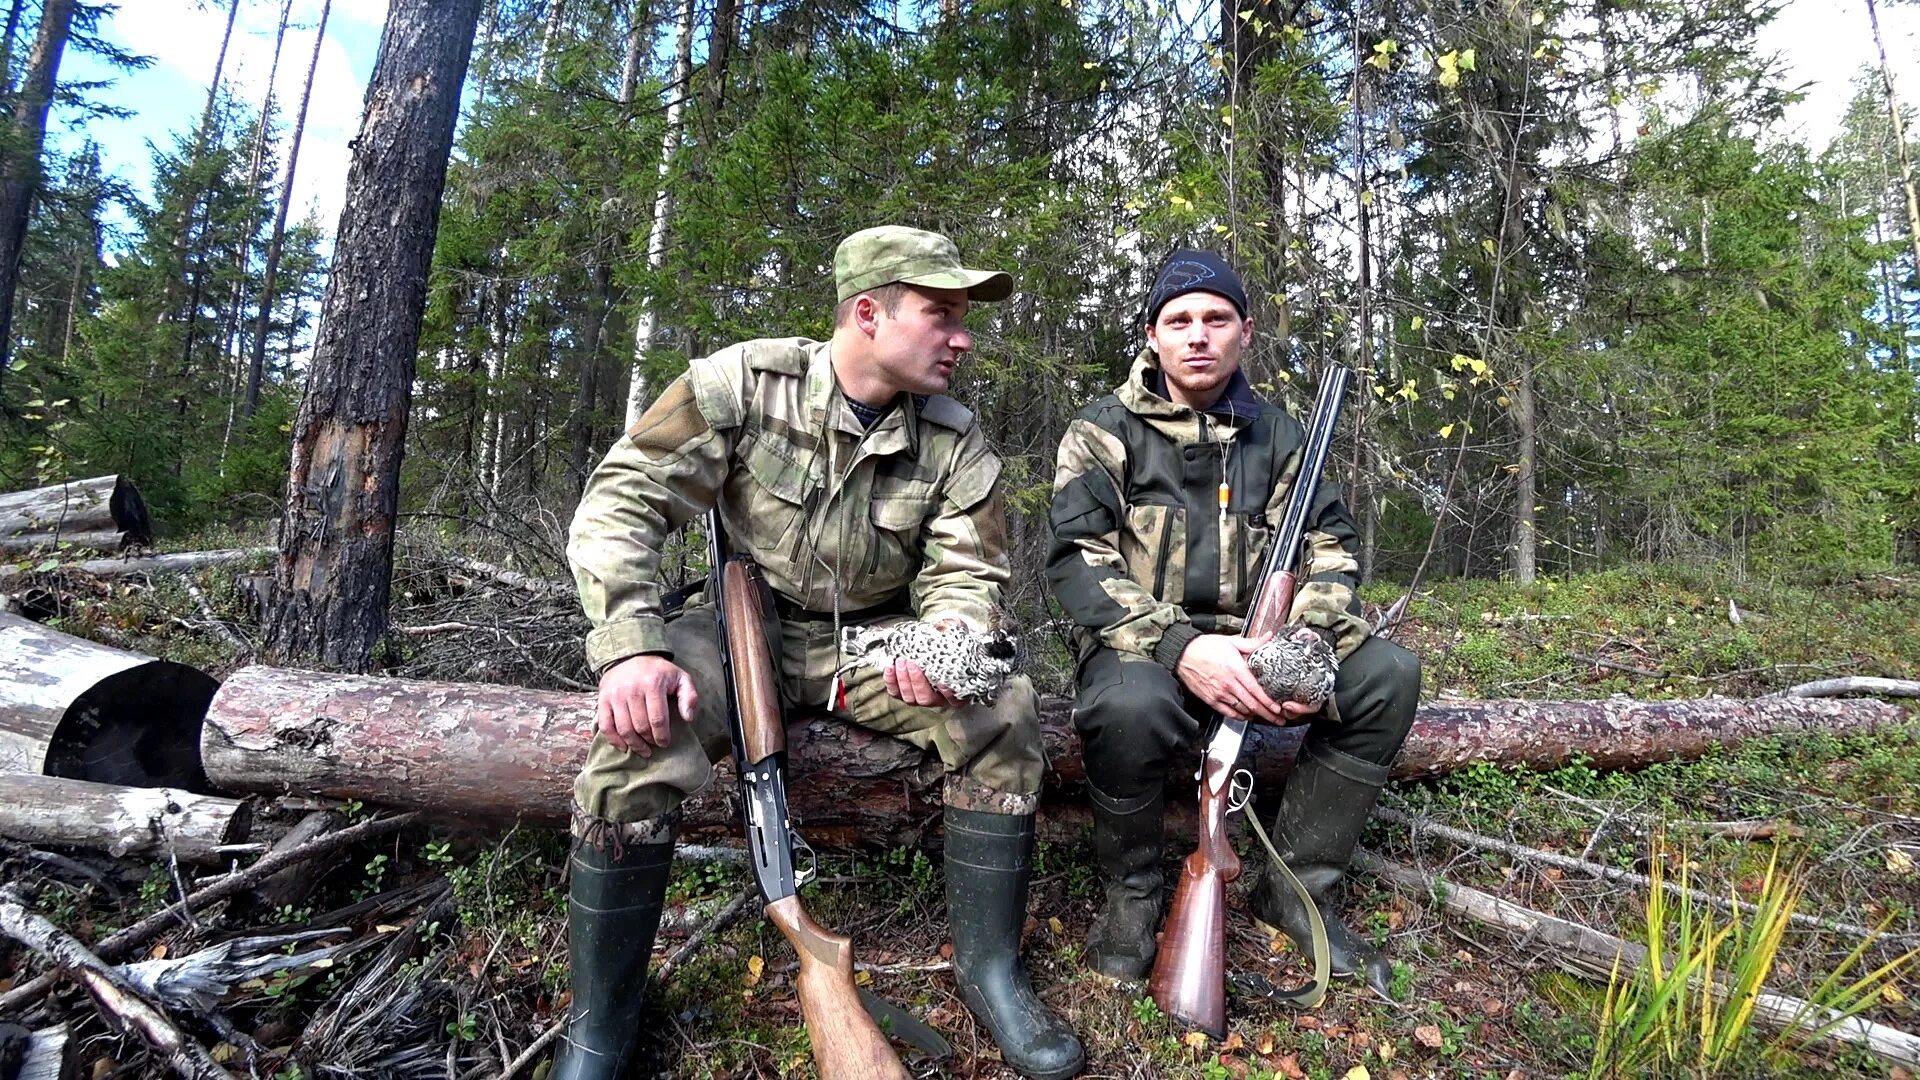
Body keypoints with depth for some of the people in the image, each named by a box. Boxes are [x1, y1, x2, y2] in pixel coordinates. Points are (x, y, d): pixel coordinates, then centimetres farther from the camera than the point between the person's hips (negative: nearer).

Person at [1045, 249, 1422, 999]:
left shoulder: (1278, 437, 10)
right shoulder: (1106, 430, -3)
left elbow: (1331, 547, 5)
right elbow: (1076, 559, -15)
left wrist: (1308, 642, -17)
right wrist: (1181, 647, -30)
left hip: (1250, 646, 5)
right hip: (1140, 646, -4)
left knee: (1387, 674, -15)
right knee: (1130, 705, -38)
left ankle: (1296, 889, -1)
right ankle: (1132, 894, -8)